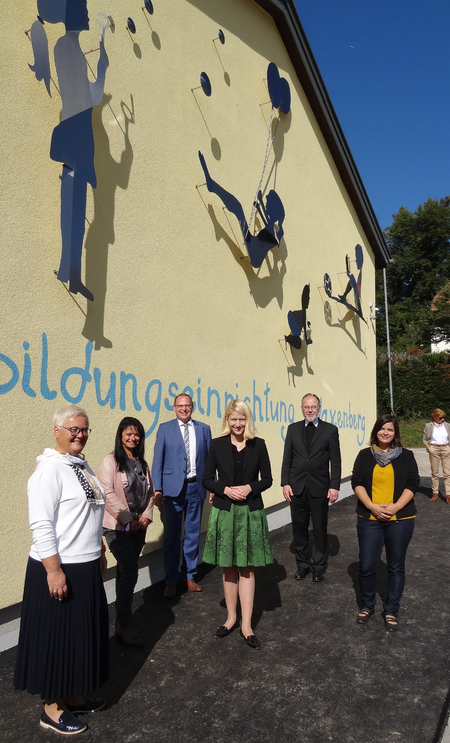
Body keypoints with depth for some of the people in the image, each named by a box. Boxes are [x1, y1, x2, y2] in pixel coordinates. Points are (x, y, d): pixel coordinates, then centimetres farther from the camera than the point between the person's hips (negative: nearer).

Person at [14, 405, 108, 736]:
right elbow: (41, 525, -21)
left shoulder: (82, 465, 8)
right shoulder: (50, 468, -18)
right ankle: (53, 708, 29)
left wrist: (100, 552, 20)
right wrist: (54, 571, -22)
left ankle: (73, 695, 40)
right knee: (58, 636, 8)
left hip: (87, 567, 9)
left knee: (83, 632, 20)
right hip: (59, 569, -8)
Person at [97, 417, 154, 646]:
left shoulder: (142, 463, 12)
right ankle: (124, 625, 4)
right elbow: (107, 493, -16)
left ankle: (121, 617, 25)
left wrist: (146, 515, -2)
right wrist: (127, 519, -15)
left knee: (125, 571, 13)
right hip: (118, 527, -6)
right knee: (130, 572, -9)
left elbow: (149, 492, 13)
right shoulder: (111, 461, -9)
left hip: (138, 526, 6)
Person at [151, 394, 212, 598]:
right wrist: (157, 489, -8)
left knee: (193, 534, 13)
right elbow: (158, 460, -1)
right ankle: (171, 581, 19)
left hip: (196, 487, 2)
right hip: (173, 488, -2)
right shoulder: (165, 428, 2)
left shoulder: (203, 429, 7)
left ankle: (189, 575, 29)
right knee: (171, 536, 5)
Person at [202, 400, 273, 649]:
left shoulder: (258, 445, -1)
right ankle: (231, 617, 29)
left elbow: (267, 479, 2)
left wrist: (249, 488, -16)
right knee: (229, 568, 12)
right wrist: (226, 490, -17)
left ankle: (246, 625, 15)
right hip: (224, 511, 0)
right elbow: (207, 479, 0)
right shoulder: (217, 445, -2)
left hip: (250, 512, 0)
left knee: (247, 569, 6)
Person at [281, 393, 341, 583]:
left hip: (320, 488, -2)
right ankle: (302, 564, 27)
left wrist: (334, 486, -8)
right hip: (297, 487, 2)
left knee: (319, 529, 9)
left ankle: (318, 566, 25)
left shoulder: (330, 430, 0)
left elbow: (335, 461, -2)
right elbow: (287, 458, 4)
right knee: (299, 528, 11)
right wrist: (285, 483, -3)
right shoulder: (293, 428, 5)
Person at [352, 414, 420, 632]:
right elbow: (357, 482, -2)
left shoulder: (406, 456, 2)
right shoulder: (365, 455, 3)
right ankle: (367, 606, 26)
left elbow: (412, 484, -3)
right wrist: (372, 506, -15)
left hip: (400, 519, 0)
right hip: (369, 519, 0)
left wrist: (395, 507, -15)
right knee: (366, 566, 3)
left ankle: (391, 611, 27)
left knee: (396, 567, 10)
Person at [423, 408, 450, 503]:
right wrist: (429, 449, -6)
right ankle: (435, 494, 12)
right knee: (434, 472, 5)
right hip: (434, 449, -1)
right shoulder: (428, 426, 3)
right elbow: (424, 439, 6)